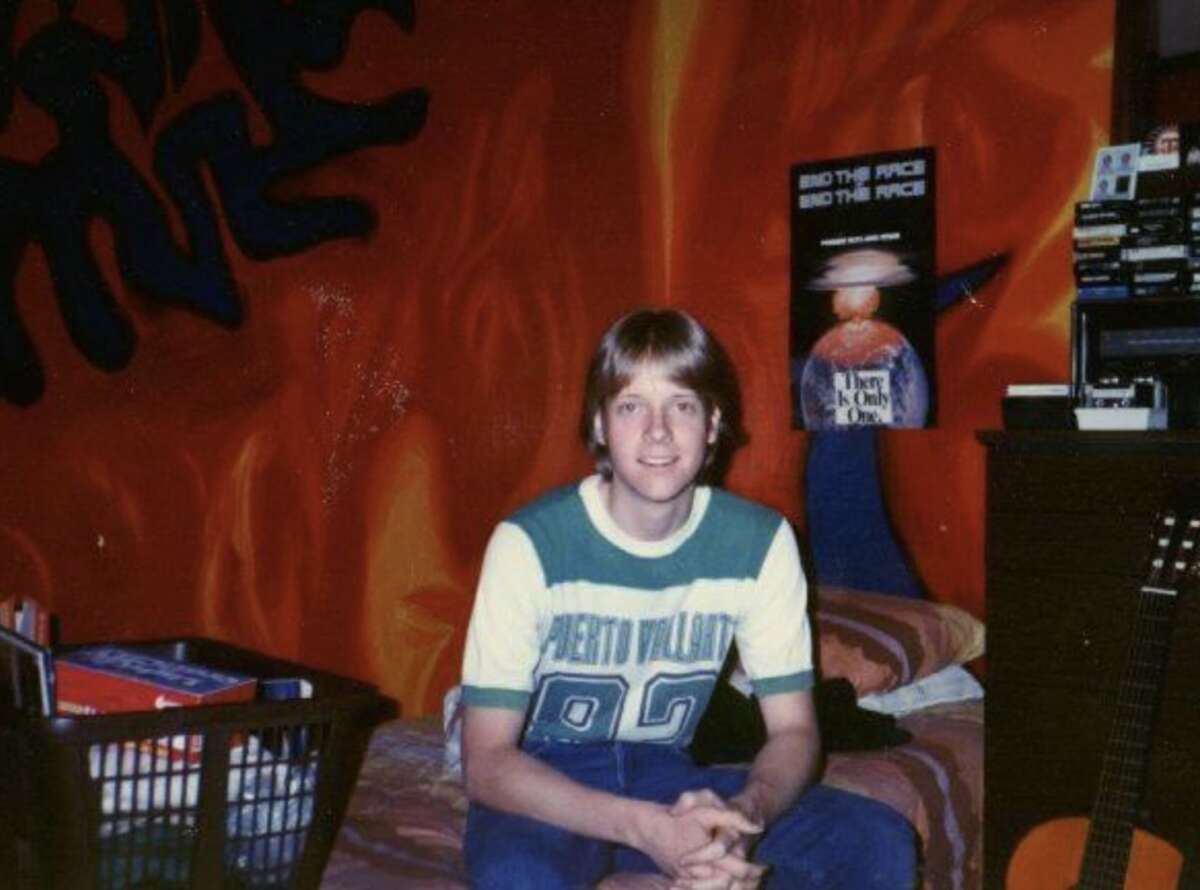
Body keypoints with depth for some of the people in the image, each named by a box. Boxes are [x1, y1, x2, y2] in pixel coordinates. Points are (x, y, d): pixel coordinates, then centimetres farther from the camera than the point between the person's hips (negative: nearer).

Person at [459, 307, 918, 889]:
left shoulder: (761, 542, -7)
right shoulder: (530, 543, -18)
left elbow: (794, 730, -3)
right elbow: (487, 761, -20)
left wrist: (745, 811, -28)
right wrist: (646, 827, -34)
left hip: (666, 775, 4)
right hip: (548, 786, -4)